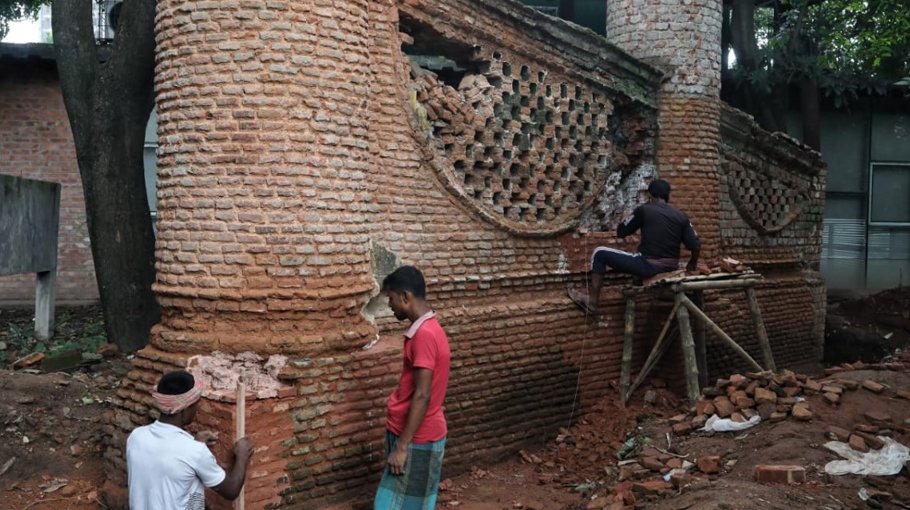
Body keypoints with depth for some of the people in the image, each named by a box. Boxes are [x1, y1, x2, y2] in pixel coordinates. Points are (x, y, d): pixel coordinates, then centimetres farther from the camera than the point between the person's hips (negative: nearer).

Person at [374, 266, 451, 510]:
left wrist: (402, 446, -21)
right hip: (414, 435, 9)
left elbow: (422, 396, -24)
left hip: (417, 439, -9)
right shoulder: (426, 329, 9)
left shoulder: (424, 334, -23)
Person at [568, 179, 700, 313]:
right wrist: (692, 265, 20)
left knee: (599, 253, 6)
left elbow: (621, 231, 3)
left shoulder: (644, 209, -6)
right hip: (670, 268, 6)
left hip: (648, 266, -6)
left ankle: (592, 302, 5)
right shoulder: (681, 216, 5)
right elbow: (695, 245, 2)